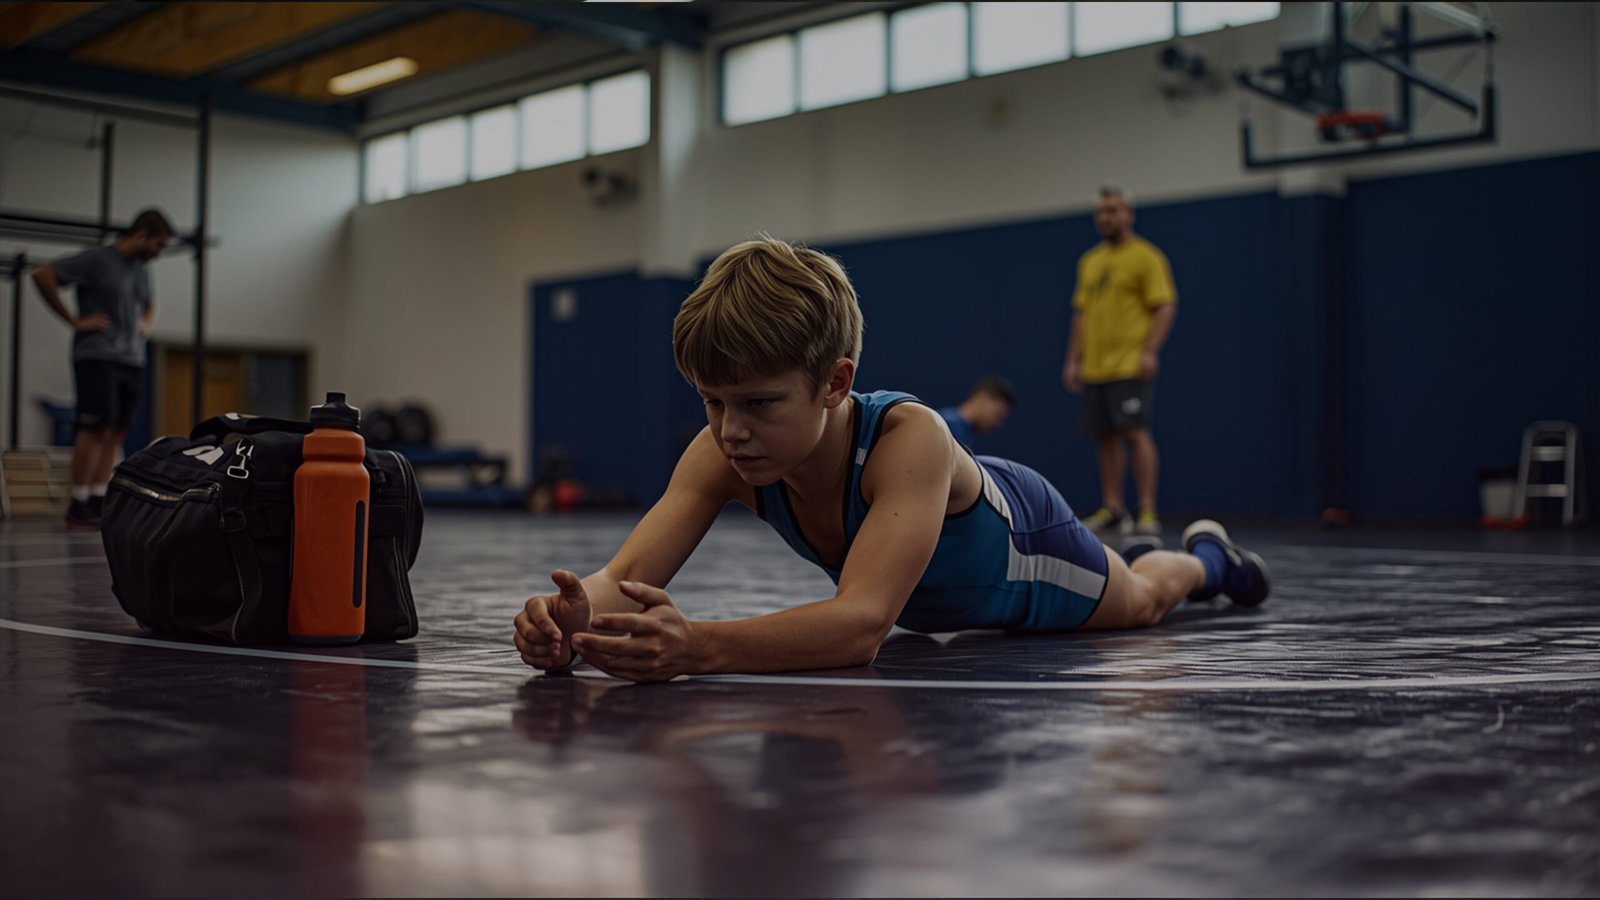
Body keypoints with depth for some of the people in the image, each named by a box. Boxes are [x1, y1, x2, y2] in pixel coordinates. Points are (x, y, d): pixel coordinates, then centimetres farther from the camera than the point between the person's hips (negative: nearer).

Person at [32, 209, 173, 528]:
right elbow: (42, 275, -12)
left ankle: (98, 502, 7)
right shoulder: (97, 260, -7)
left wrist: (146, 323, 15)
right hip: (98, 358, -7)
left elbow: (149, 303, 37)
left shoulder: (141, 270, 17)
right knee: (95, 429, -10)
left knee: (115, 434, 4)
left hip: (132, 361, 7)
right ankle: (78, 507, -4)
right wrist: (74, 320, -13)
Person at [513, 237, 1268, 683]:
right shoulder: (723, 453, -36)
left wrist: (698, 647, -79)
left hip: (1022, 546, -5)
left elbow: (864, 622, -63)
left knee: (1140, 601, 26)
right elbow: (625, 579, -42)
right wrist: (573, 618, -67)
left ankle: (1204, 557, 63)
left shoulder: (908, 438, -51)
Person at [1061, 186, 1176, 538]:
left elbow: (1165, 306, -9)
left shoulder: (1145, 256, -3)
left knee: (1135, 432, -11)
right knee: (1104, 436, 7)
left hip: (1130, 365, -7)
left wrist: (1150, 351, -19)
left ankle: (1148, 513, -9)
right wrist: (1073, 360, 13)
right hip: (1094, 367, 7)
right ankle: (1112, 510, 13)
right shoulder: (1090, 261, 17)